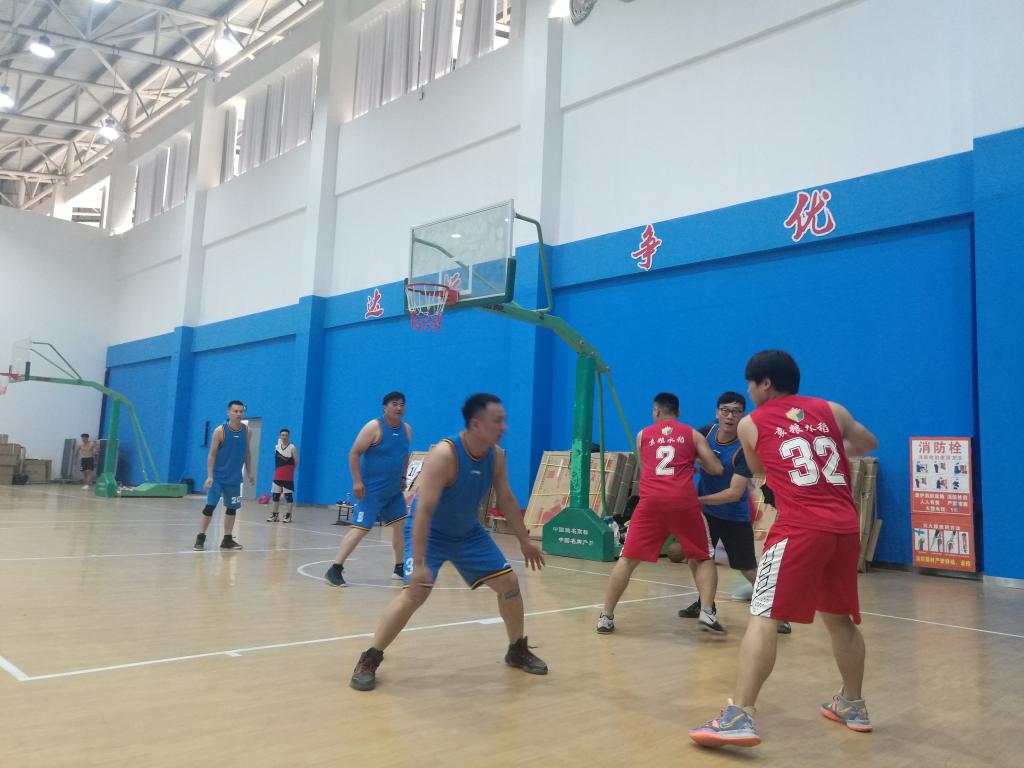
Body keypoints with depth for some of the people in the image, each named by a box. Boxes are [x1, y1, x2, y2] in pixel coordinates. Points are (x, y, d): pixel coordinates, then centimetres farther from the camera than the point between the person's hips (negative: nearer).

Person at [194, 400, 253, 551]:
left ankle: (227, 539, 19)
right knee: (210, 506, -6)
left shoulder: (246, 431, 1)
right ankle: (200, 538, 5)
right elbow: (212, 455, -10)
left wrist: (249, 473, 12)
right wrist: (209, 476, -16)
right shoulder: (220, 431, -11)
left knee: (232, 508, 9)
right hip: (218, 477, -4)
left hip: (235, 478, 4)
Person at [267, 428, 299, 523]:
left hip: (288, 477, -5)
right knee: (275, 495, 9)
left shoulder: (292, 448, -8)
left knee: (289, 496, -3)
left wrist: (290, 469, 4)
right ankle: (274, 515, 18)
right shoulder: (277, 447, 7)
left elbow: (296, 462, -6)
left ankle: (288, 515, 2)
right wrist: (280, 469, 10)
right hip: (277, 476, 6)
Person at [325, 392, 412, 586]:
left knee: (401, 525, 11)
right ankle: (334, 570, -9)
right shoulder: (374, 427, -13)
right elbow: (354, 454, -15)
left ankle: (399, 568, 24)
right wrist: (357, 481, -20)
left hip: (394, 491, 8)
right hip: (371, 490, -7)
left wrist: (403, 477, 17)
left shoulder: (406, 430, 8)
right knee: (360, 528, -13)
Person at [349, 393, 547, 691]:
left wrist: (525, 542, 8)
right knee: (416, 592, -22)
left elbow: (506, 500, 4)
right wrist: (419, 563, -39)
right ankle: (369, 660, -5)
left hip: (469, 532, 7)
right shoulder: (444, 455, -32)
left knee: (509, 582, 4)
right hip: (430, 532, -6)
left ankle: (518, 650, 25)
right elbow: (423, 510, -35)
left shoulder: (496, 455, -10)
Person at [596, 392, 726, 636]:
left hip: (651, 501, 0)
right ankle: (707, 612, 1)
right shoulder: (693, 434, 17)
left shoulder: (643, 435, 21)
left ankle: (606, 617, 6)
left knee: (628, 558, 8)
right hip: (684, 501, 0)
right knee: (704, 559, 17)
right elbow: (717, 469, 13)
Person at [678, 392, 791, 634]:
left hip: (735, 516, -5)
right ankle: (705, 602, 31)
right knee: (694, 556, 8)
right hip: (705, 509, 5)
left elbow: (734, 493, -29)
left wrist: (697, 500, -32)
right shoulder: (707, 431, -11)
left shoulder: (744, 449, -26)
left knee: (749, 570, -4)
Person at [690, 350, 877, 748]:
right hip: (845, 527, 5)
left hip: (800, 528, -5)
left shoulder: (750, 424, 8)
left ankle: (739, 716, -16)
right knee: (840, 619, 22)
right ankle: (853, 705, 36)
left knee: (763, 619, -8)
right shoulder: (830, 409, 15)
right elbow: (868, 444, 32)